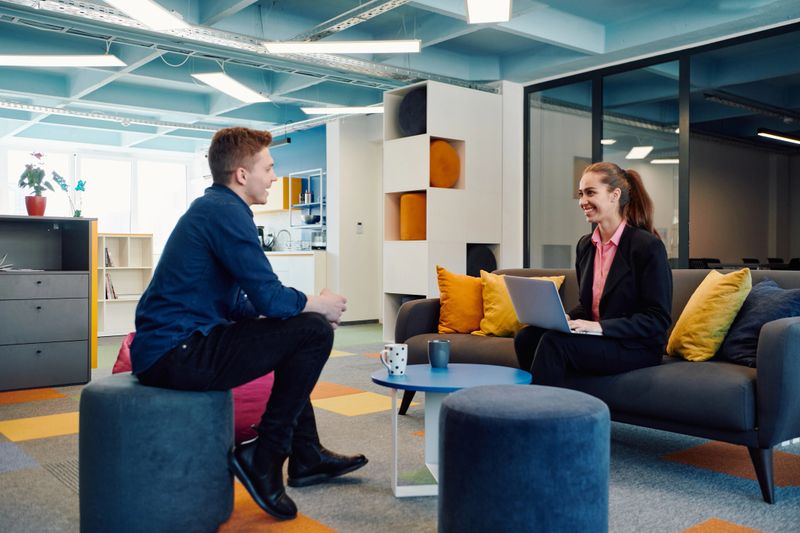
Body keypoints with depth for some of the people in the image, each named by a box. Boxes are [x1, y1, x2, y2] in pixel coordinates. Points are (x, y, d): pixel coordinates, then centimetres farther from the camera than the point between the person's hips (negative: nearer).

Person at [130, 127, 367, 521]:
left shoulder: (212, 207, 17)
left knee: (295, 327, 24)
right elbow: (270, 298, -19)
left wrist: (309, 307, 11)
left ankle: (307, 456, 28)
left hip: (165, 345, 11)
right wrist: (318, 305, 1)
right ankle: (263, 459, -3)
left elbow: (237, 302, 20)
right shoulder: (226, 211, -14)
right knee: (314, 332, -13)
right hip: (177, 354, -11)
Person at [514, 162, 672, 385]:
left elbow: (658, 319, -13)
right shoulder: (585, 245, 10)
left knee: (554, 342, -28)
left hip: (638, 346, -6)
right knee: (526, 337, -17)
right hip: (596, 339, 7)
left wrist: (601, 326, -22)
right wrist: (567, 318, -3)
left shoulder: (648, 246, -11)